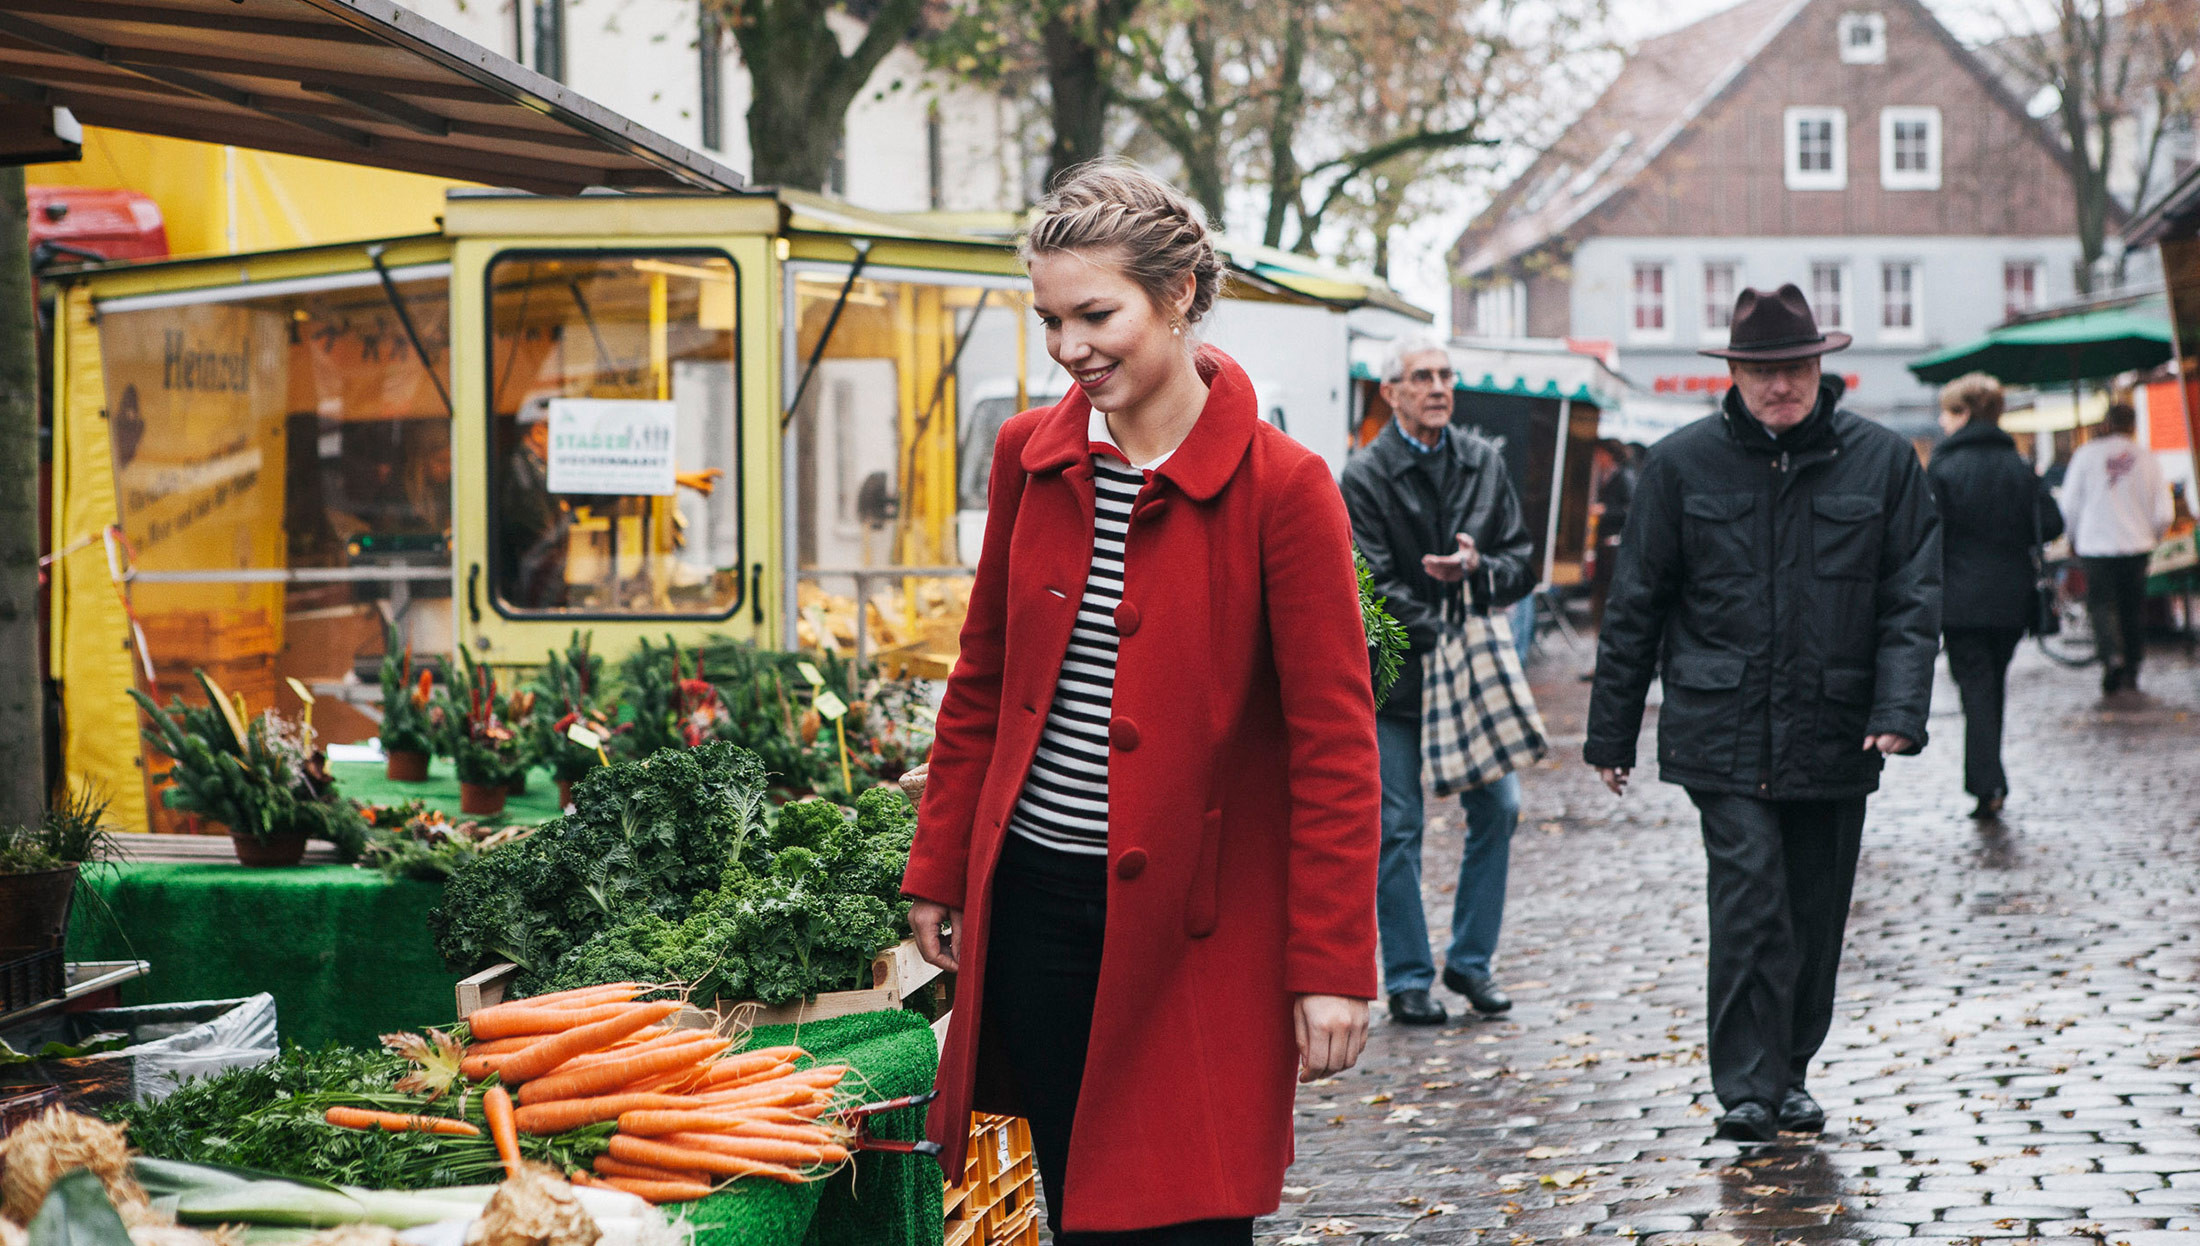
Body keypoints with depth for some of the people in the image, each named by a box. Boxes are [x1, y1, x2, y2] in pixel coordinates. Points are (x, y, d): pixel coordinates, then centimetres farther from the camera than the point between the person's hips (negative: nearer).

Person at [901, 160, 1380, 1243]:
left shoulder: (1279, 488, -10)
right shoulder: (1027, 455, 5)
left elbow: (1333, 744, -10)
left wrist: (1332, 968, -12)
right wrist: (939, 872, 14)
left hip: (1192, 926, -4)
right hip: (1033, 903, 5)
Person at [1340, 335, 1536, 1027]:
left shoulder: (1484, 463, 9)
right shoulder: (1365, 476, -5)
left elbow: (1523, 565, 9)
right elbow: (1374, 588, -12)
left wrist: (1478, 569, -13)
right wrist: (1447, 637, -19)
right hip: (1396, 674, -4)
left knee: (1497, 807, 1)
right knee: (1398, 827, -1)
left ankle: (1469, 961, 17)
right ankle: (1407, 981, 9)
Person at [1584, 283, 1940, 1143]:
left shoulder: (1883, 461, 4)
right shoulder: (1681, 465, 2)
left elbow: (1912, 597, 3)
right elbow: (1636, 605, 7)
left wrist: (1900, 709, -12)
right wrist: (1612, 733, 7)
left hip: (1834, 738, 2)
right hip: (1723, 735, -2)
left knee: (1814, 913, 10)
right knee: (1750, 902, -12)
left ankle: (1789, 1072, 27)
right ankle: (1748, 1087, -6)